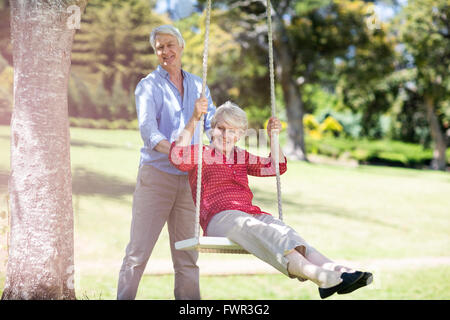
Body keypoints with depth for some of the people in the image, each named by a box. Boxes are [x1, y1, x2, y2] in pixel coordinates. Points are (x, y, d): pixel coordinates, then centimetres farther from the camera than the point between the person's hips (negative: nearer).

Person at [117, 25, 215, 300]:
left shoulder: (197, 85, 13)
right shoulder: (149, 86, -1)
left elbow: (214, 124, 8)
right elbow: (148, 128, -15)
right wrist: (173, 150, -33)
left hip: (188, 178, 4)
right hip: (156, 174, -4)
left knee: (187, 255, 7)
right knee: (139, 251, -3)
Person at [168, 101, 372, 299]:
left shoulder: (241, 157, 31)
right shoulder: (200, 154, 14)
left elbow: (275, 167, 29)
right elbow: (177, 157, -9)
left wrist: (273, 137, 18)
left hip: (251, 214, 5)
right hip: (220, 217, -5)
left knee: (280, 229, -29)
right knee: (254, 228, -38)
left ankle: (335, 271, -56)